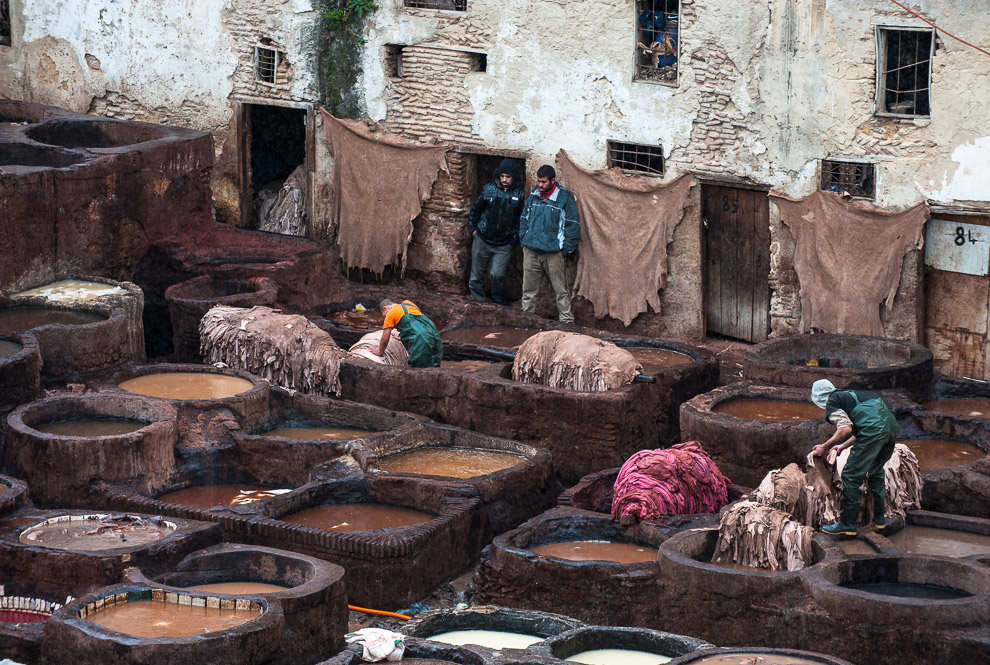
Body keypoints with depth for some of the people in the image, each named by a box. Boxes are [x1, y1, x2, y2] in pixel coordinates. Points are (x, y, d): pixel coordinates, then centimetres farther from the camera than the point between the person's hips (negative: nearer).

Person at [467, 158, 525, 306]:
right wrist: (472, 227, 10)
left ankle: (499, 298, 18)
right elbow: (476, 208, 11)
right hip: (483, 239, 2)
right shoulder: (489, 189, -2)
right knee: (478, 271, 9)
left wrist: (515, 237, -1)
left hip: (504, 244, -2)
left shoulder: (519, 194, -5)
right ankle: (478, 297, 28)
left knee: (498, 274, -7)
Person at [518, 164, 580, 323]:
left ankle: (566, 320, 5)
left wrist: (566, 250, -7)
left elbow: (573, 226, -4)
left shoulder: (565, 198, -5)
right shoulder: (533, 196, 11)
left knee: (561, 290, 0)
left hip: (554, 253, -5)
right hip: (531, 251, 5)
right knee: (529, 288, 9)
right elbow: (524, 219, 22)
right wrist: (523, 241, 12)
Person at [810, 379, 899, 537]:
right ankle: (879, 520, 30)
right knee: (875, 472, 25)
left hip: (874, 432, -9)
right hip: (892, 427, 9)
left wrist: (825, 447, 2)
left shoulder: (832, 402, 7)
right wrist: (843, 446, 48)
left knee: (851, 476, 0)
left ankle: (847, 524, 3)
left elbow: (846, 429, -9)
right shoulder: (851, 395, 33)